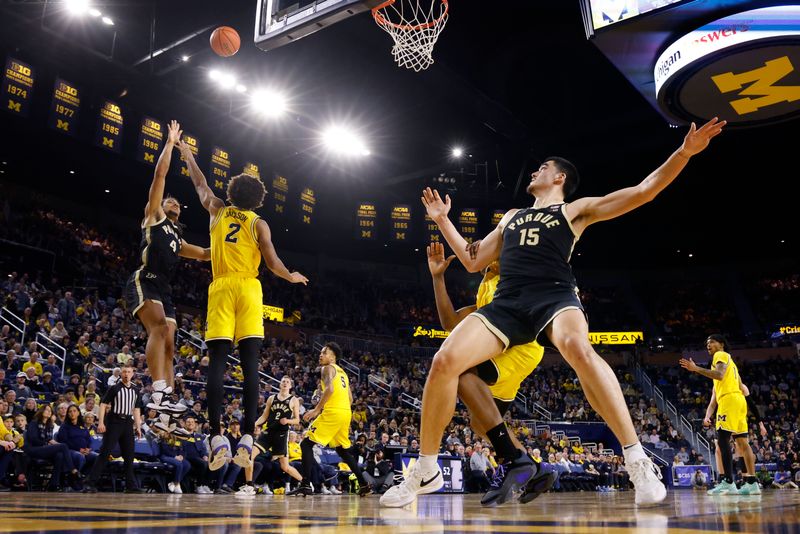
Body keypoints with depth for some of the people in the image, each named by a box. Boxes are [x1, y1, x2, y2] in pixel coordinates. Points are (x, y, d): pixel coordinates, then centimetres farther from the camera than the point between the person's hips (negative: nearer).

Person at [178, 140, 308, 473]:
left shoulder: (218, 211, 14)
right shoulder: (258, 224, 7)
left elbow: (200, 185, 31)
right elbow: (272, 263, 1)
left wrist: (187, 156, 46)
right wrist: (292, 277, 21)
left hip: (220, 288, 2)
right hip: (248, 288, -1)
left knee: (217, 363, -4)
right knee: (250, 364, -6)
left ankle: (216, 437, -12)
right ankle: (247, 436, -16)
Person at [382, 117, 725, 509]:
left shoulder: (576, 210, 18)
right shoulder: (511, 217, 33)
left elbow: (643, 191, 11)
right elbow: (472, 261, 34)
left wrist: (684, 152, 0)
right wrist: (443, 220, 35)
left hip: (554, 296, -4)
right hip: (507, 301, 4)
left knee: (578, 349, -39)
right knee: (445, 361, -18)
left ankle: (639, 463, -30)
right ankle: (426, 472, -2)